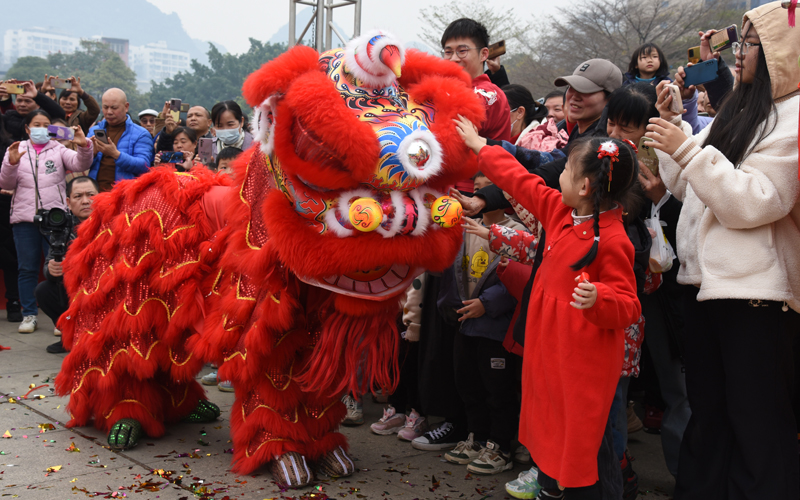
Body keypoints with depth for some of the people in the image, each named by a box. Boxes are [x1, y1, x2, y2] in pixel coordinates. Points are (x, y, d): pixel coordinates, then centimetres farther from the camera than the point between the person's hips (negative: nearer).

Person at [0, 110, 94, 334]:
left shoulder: (59, 149, 8)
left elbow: (80, 165, -9)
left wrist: (84, 146, -28)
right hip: (24, 218, 2)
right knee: (27, 268, 7)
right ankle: (29, 314, 16)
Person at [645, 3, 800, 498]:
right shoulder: (738, 112, 15)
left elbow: (754, 202, -19)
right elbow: (687, 186, 19)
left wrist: (687, 149, -19)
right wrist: (672, 122, 9)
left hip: (753, 289, -8)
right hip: (706, 280, 8)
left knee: (756, 417, -1)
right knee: (707, 408, 17)